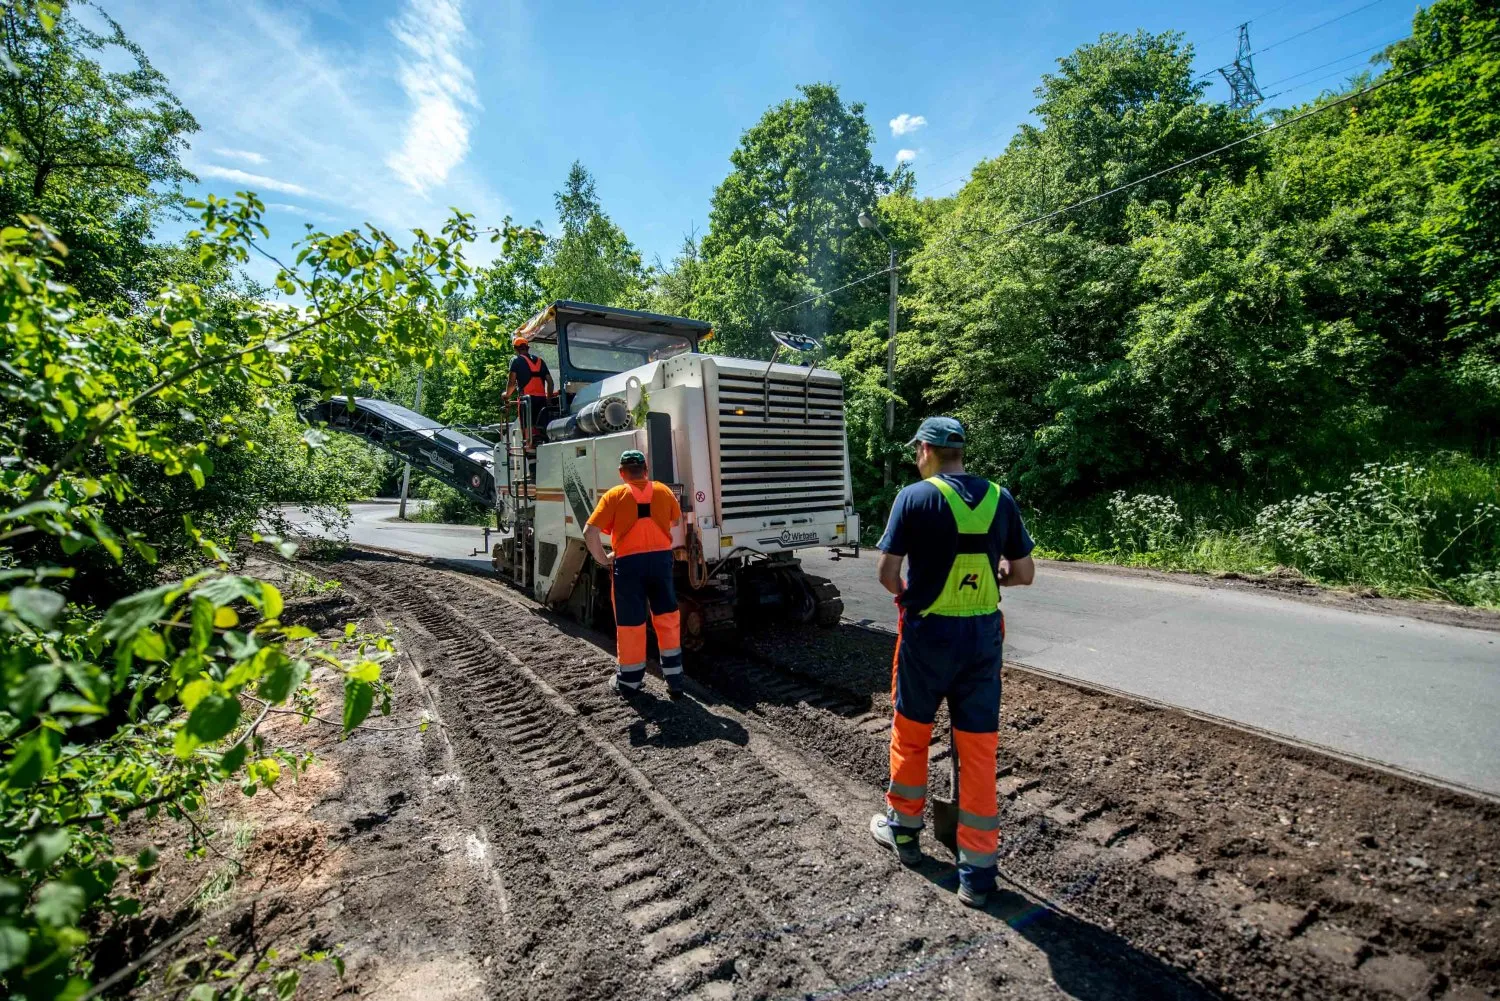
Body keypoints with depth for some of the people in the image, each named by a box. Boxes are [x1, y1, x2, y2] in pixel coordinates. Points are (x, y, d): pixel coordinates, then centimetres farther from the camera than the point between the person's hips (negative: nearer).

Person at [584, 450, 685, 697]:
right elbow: (676, 523, 12)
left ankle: (629, 681, 24)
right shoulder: (663, 491, 6)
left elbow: (590, 533, -10)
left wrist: (603, 559, 1)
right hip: (661, 558, 2)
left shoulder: (614, 495, -3)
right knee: (667, 618, 13)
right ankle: (674, 679, 18)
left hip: (628, 562, -2)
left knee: (630, 623, 10)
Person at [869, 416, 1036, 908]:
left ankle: (903, 829, 38)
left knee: (910, 734, 18)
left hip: (928, 633, -3)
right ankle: (977, 871, 21)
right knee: (979, 748, 11)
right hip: (983, 635, 3)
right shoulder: (1000, 498, 0)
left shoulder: (915, 497, -12)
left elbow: (887, 572, -12)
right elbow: (1024, 573, 4)